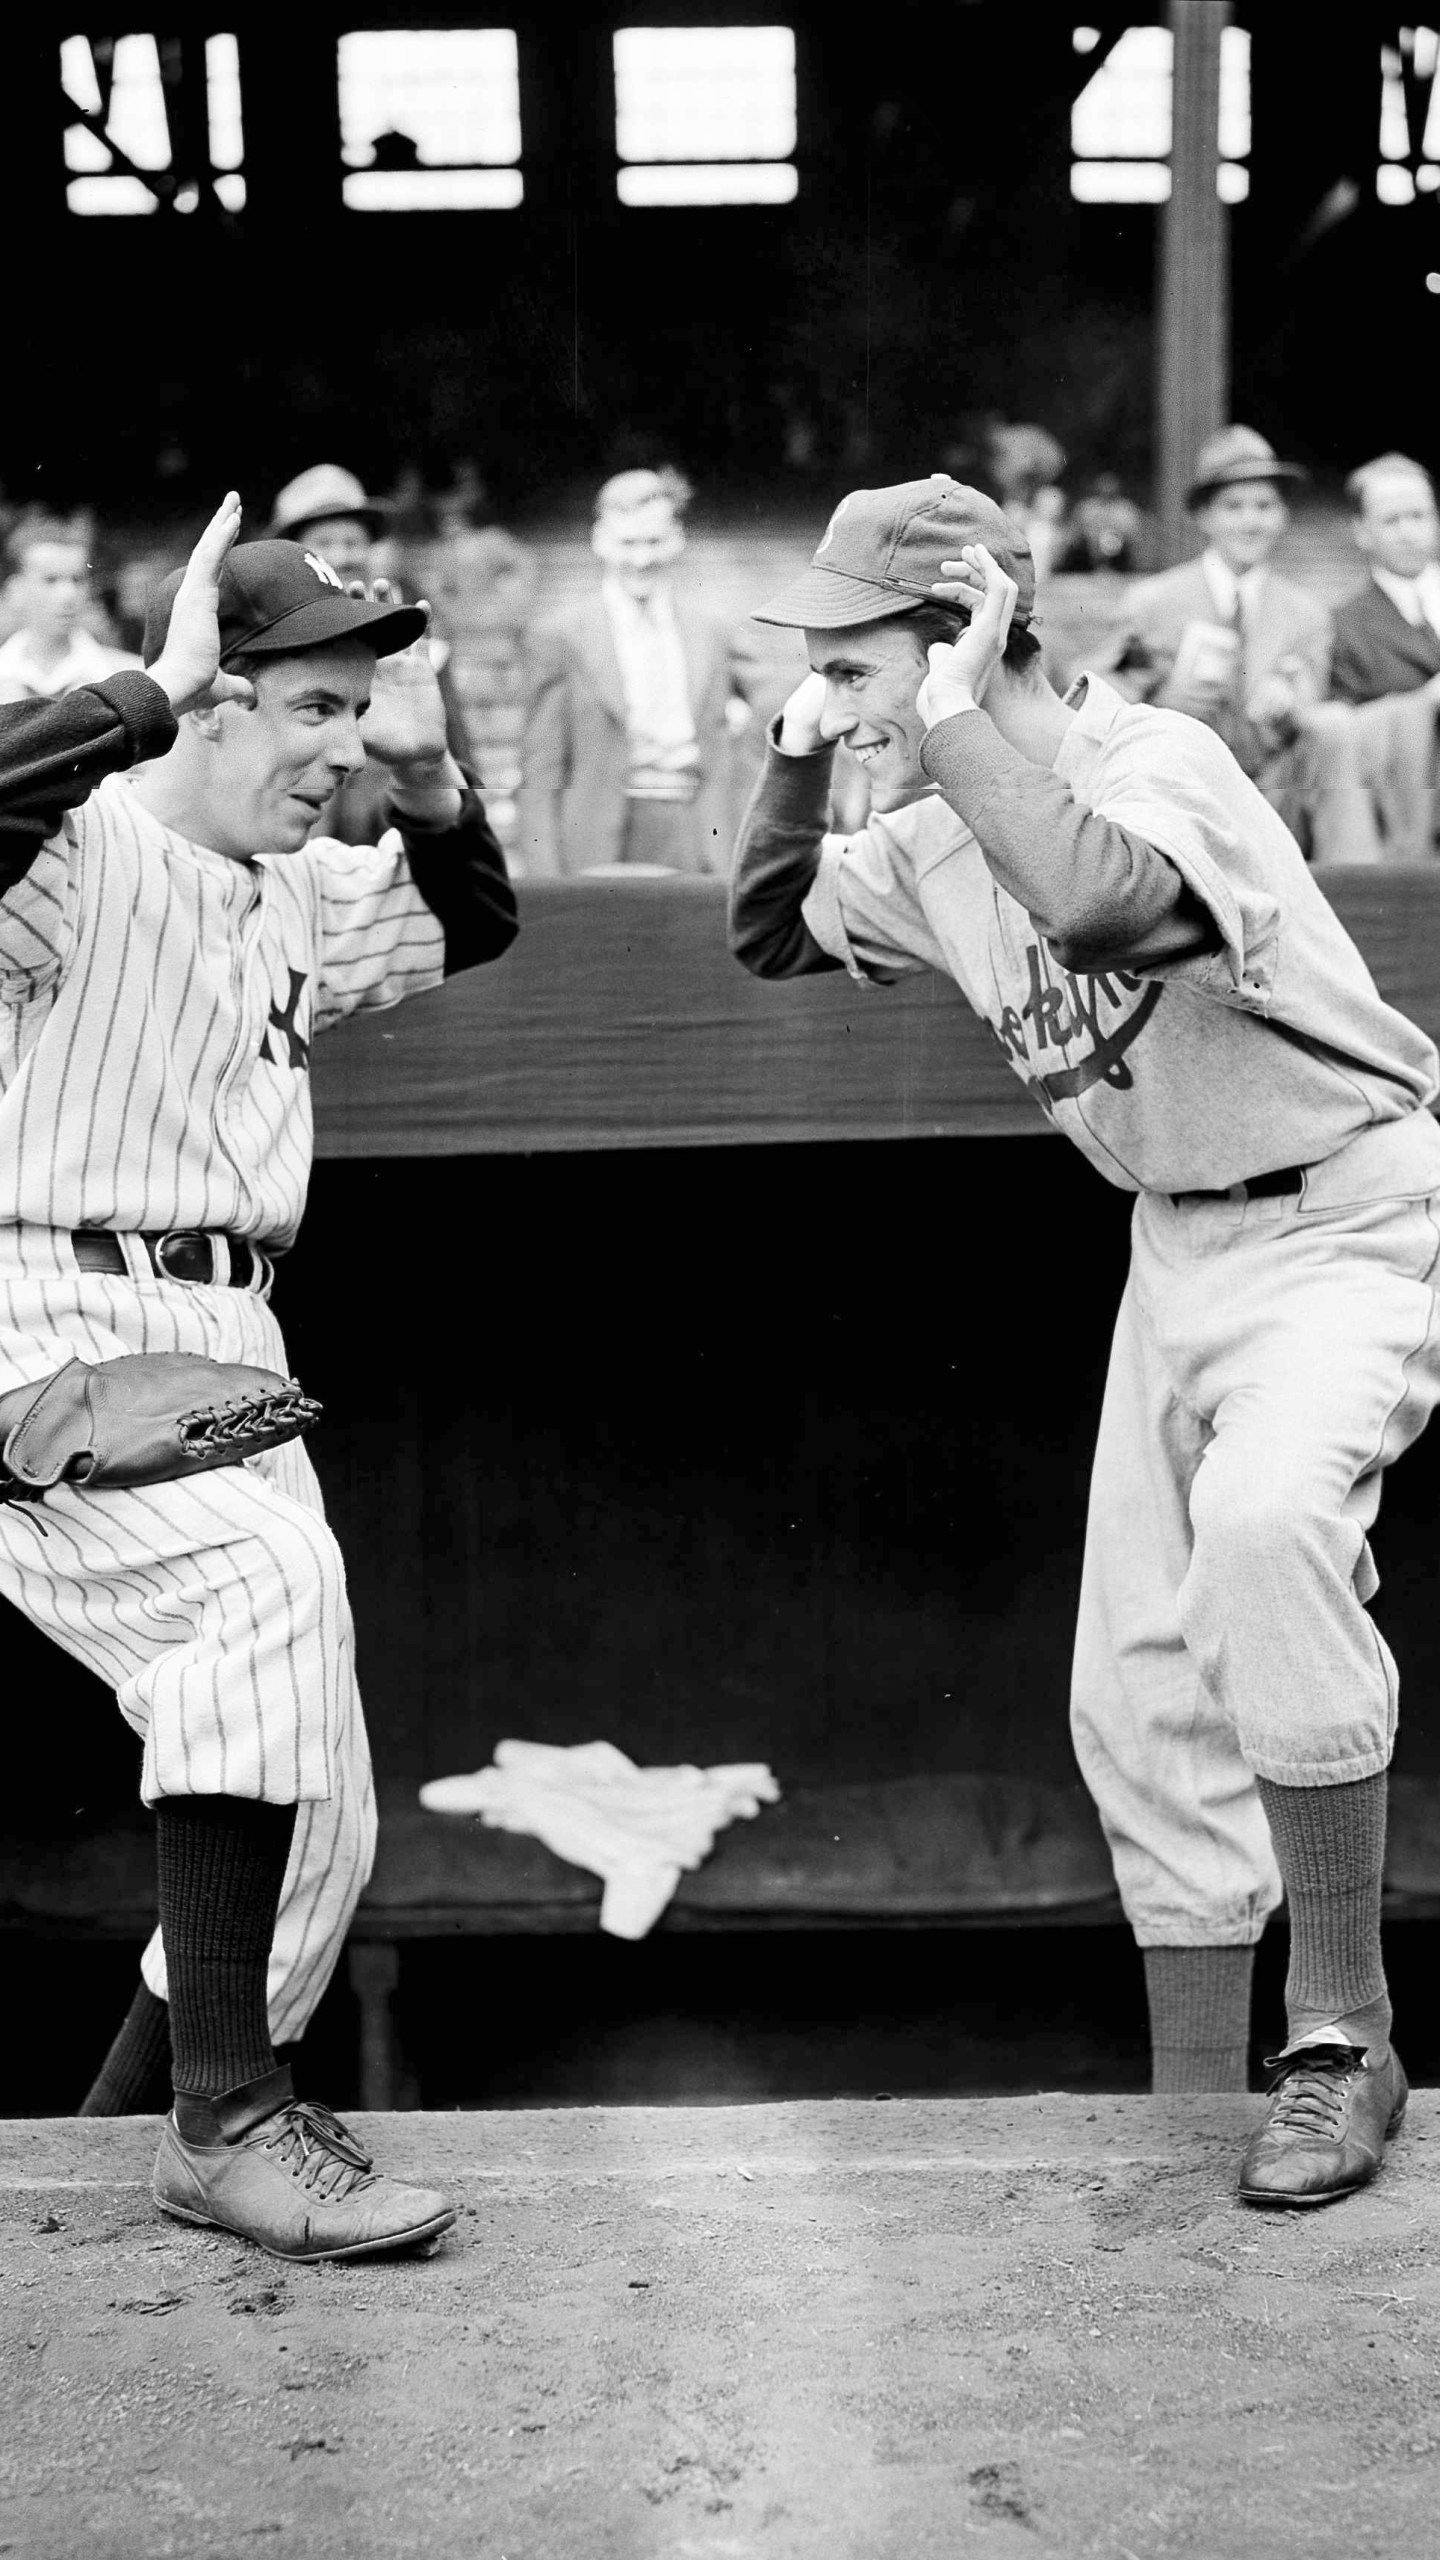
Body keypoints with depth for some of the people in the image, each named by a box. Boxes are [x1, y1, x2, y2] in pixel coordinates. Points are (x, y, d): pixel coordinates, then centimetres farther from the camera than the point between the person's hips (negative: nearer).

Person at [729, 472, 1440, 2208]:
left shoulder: (1156, 761, -21)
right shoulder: (936, 844, 3)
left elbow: (1096, 904, -43)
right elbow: (766, 937, 16)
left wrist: (959, 716, -30)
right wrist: (798, 753, 2)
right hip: (1179, 1247, 9)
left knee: (1263, 1527, -36)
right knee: (1138, 1684, 7)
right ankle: (1192, 2107, 21)